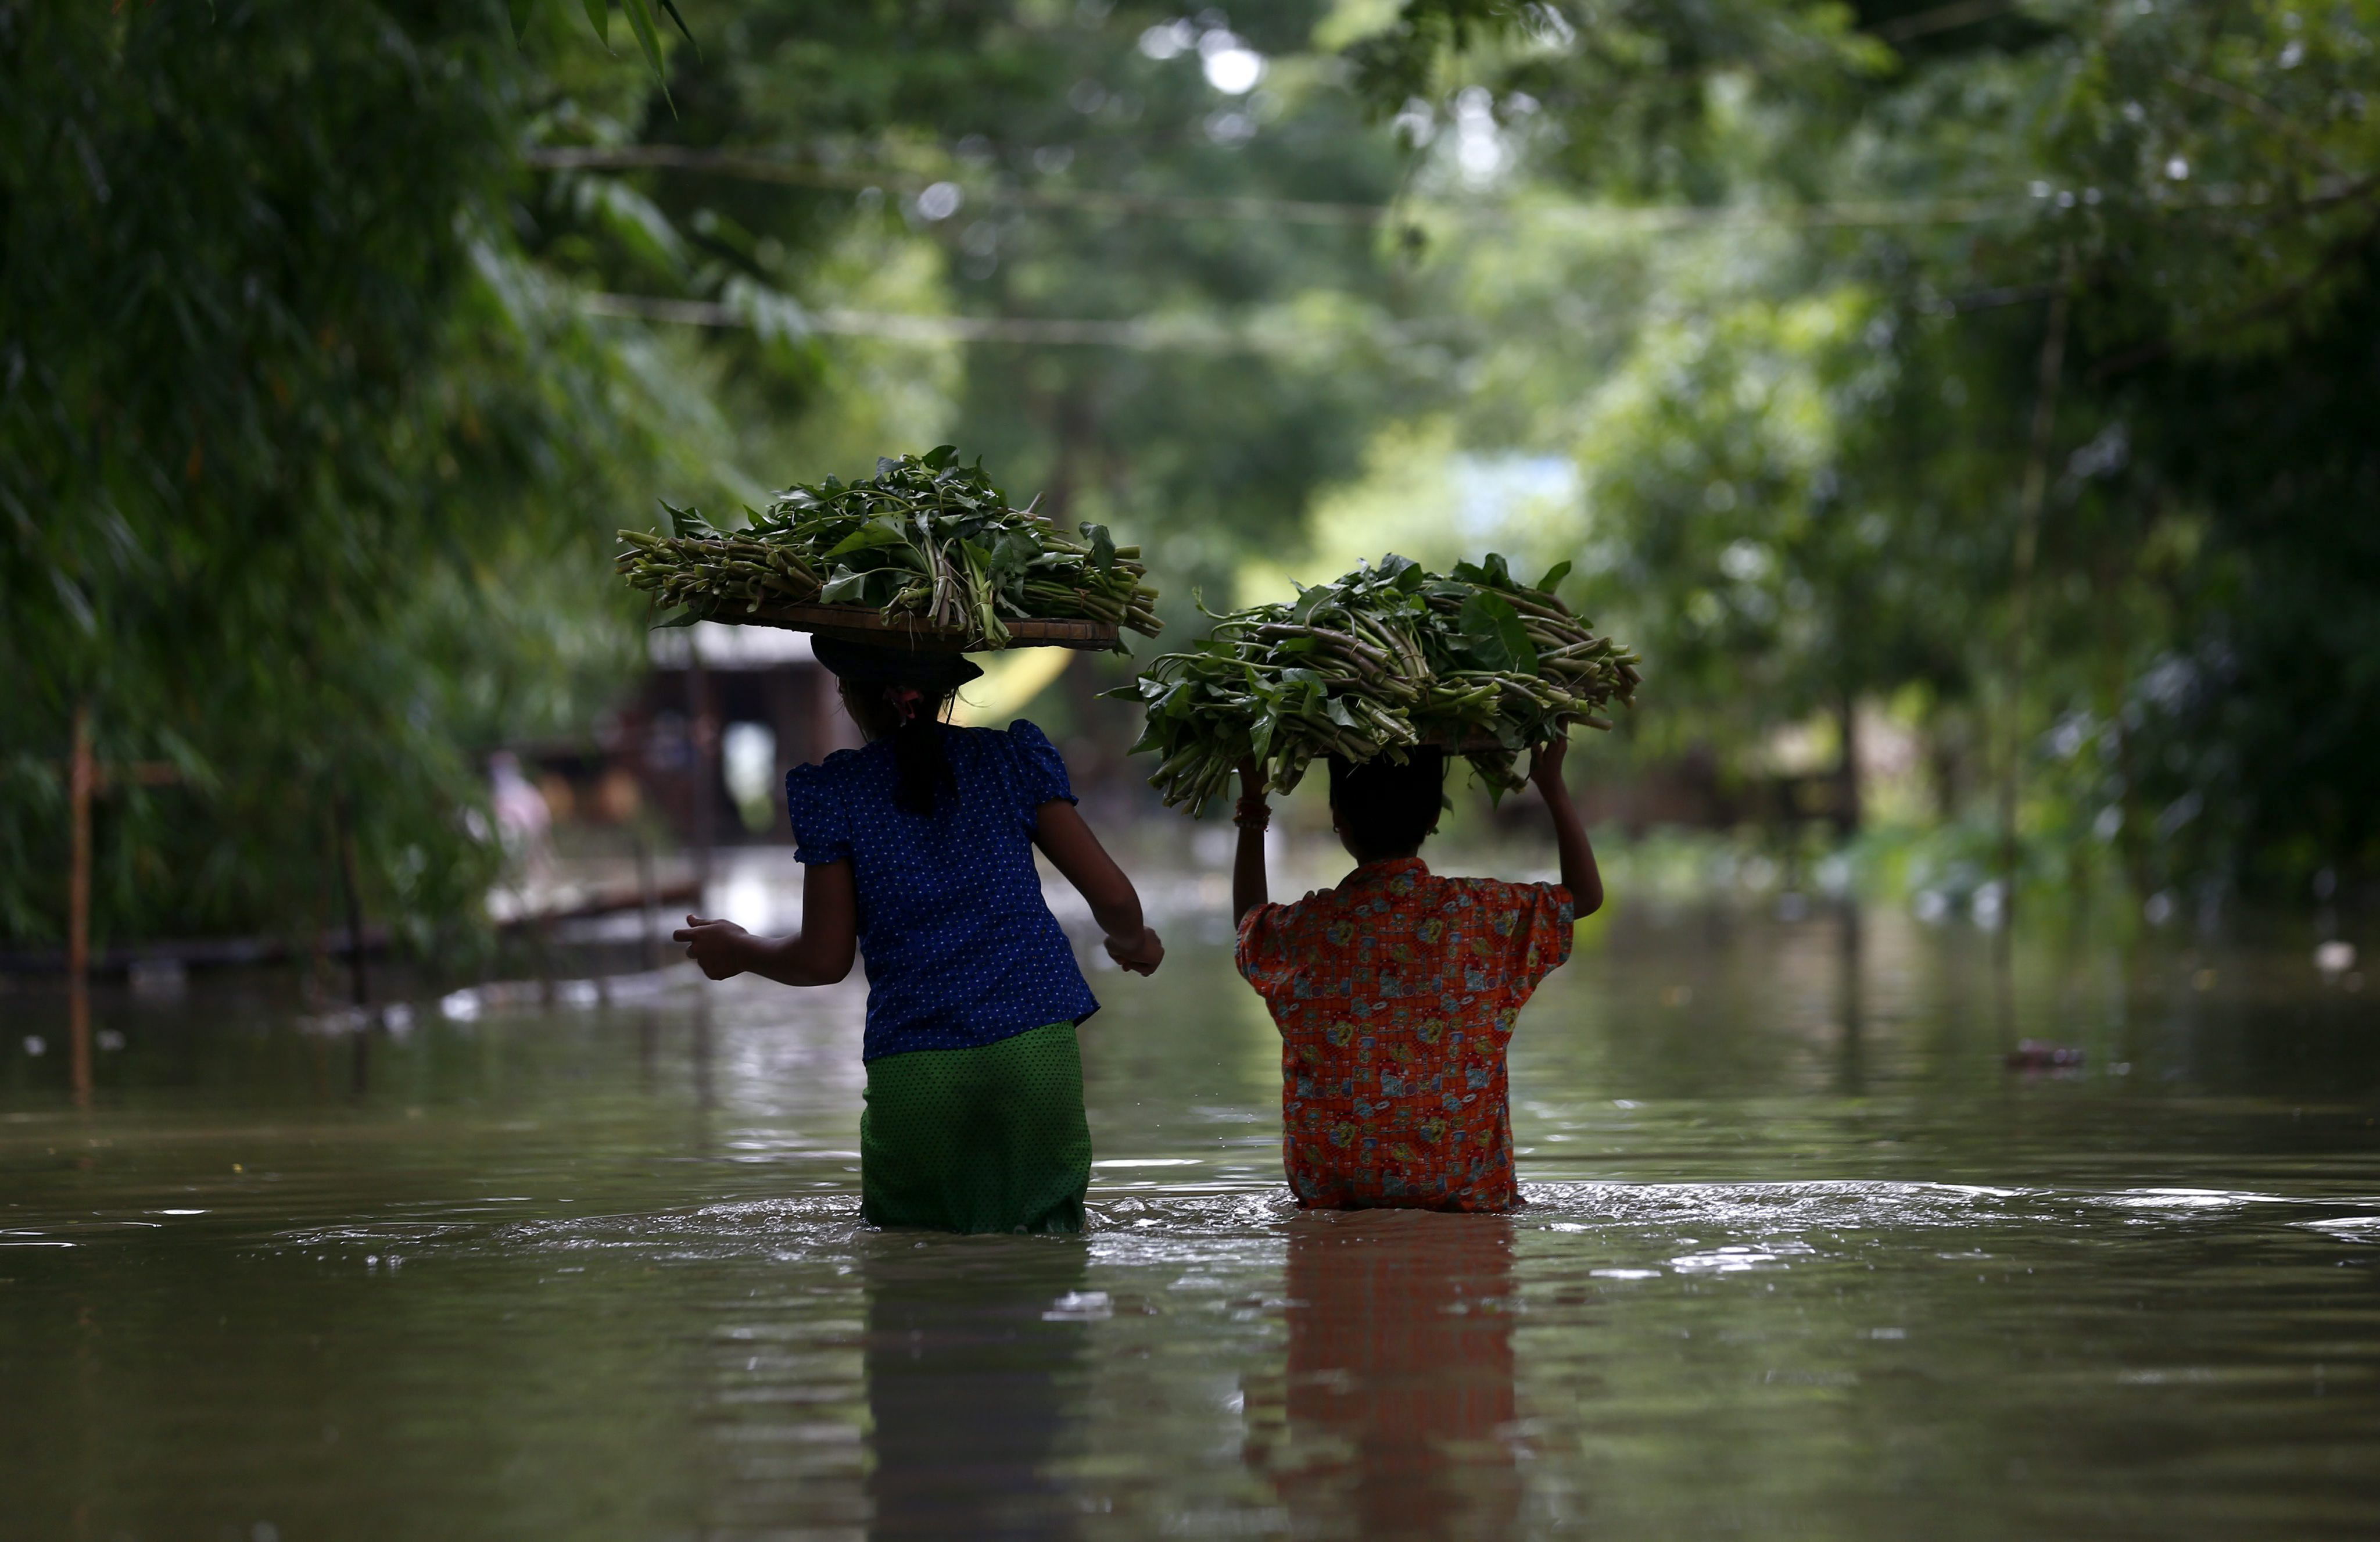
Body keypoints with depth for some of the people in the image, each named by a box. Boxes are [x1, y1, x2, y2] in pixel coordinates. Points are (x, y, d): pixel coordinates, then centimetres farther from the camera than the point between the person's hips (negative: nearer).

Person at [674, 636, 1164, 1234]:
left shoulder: (832, 791, 3)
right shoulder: (1012, 758, 8)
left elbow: (824, 960, 5)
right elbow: (1113, 896, 6)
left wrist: (737, 949, 24)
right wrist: (1135, 943, 29)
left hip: (911, 1069, -1)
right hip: (1037, 1049, 1)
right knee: (1046, 1231, 2)